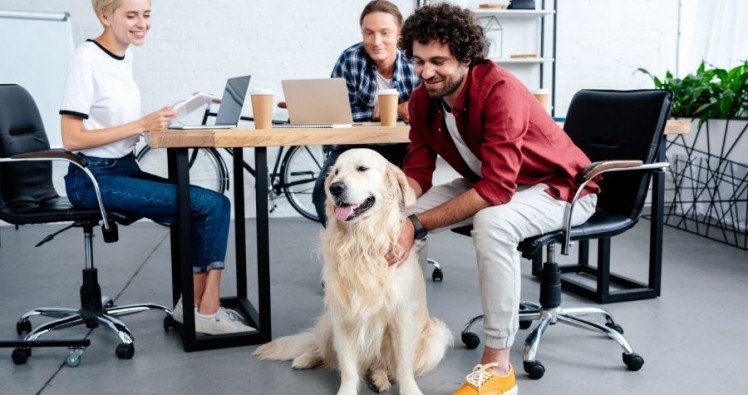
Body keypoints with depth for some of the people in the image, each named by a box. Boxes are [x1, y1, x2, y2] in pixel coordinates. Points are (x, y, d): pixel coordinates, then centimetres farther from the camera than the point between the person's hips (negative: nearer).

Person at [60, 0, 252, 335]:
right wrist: (141, 125, -20)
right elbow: (71, 138, -17)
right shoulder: (86, 59, -13)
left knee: (213, 206, -9)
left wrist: (155, 122, -2)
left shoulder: (125, 55, 10)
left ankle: (195, 305, -1)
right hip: (94, 179, -8)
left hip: (125, 170, 8)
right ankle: (204, 310, -1)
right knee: (211, 205, -16)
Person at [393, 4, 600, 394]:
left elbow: (497, 189, -38)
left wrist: (418, 224, -40)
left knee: (492, 222, -38)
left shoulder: (501, 91, -32)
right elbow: (418, 170, -7)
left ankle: (497, 363, -25)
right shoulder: (422, 100, -10)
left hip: (560, 186, -7)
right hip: (488, 183, 7)